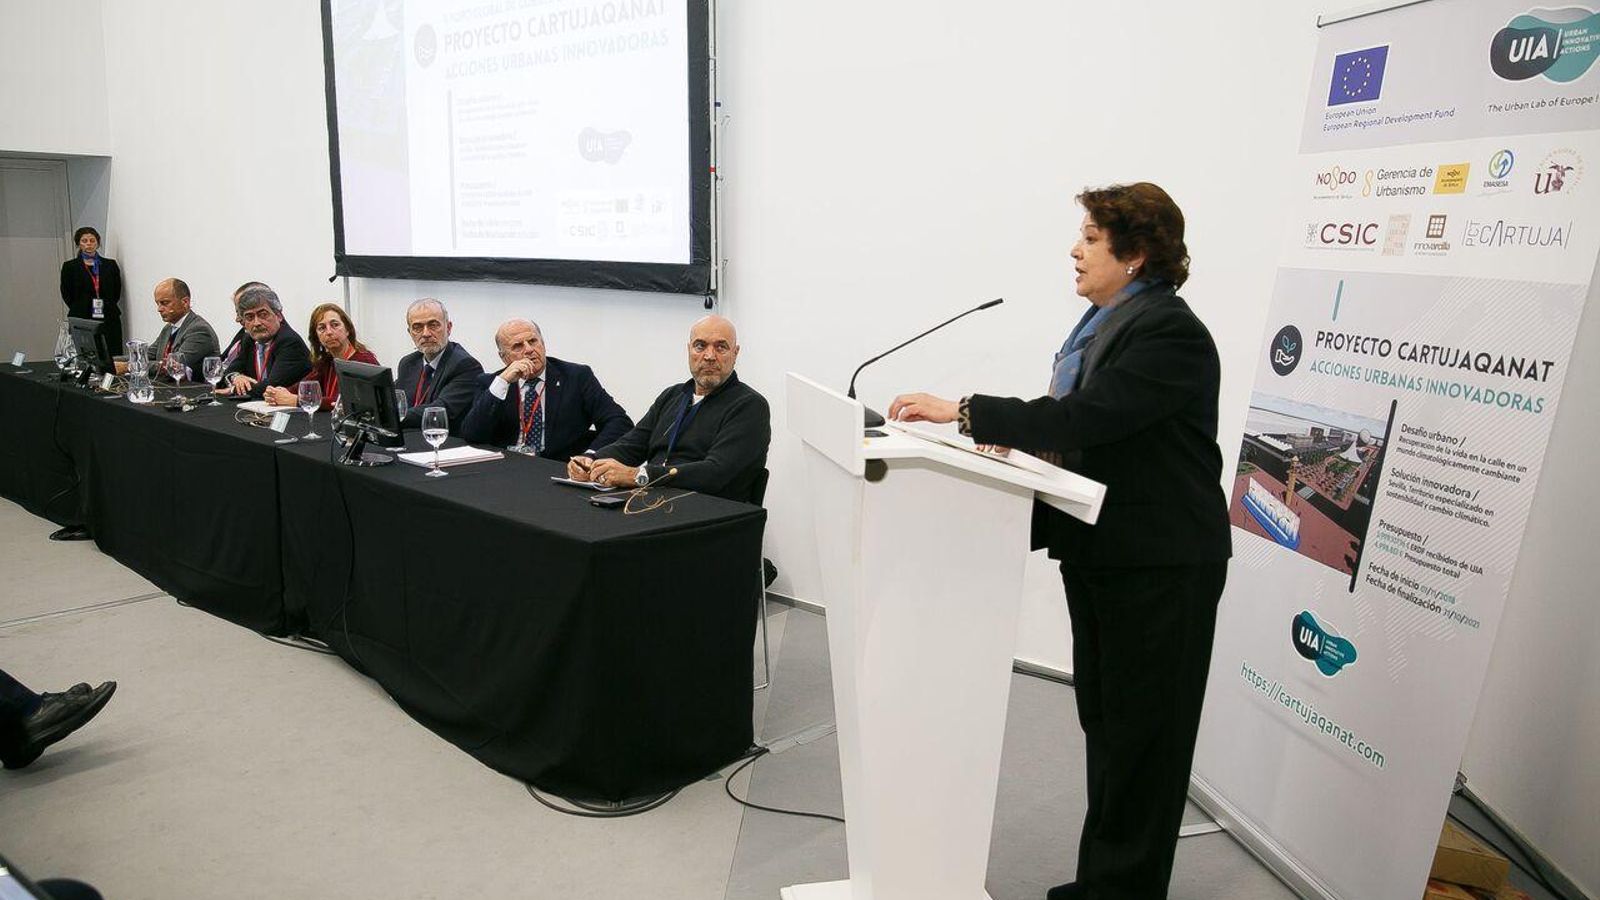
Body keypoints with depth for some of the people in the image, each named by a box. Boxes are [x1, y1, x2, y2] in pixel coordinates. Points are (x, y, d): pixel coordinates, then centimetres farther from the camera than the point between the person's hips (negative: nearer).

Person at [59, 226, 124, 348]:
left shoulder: (110, 265, 13)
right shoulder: (70, 266, 9)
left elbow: (117, 292, 11)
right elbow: (66, 295, 7)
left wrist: (107, 307, 2)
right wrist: (79, 310, 1)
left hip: (109, 321, 1)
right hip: (82, 321, -1)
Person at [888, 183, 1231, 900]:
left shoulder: (1168, 331, -18)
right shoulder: (1104, 321, 13)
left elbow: (1085, 417, -28)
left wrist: (963, 411, -27)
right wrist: (1017, 439, 2)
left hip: (1158, 567, -10)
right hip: (1101, 556, 10)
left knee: (1140, 732, 4)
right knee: (1104, 723, 19)